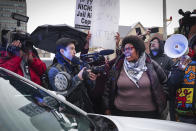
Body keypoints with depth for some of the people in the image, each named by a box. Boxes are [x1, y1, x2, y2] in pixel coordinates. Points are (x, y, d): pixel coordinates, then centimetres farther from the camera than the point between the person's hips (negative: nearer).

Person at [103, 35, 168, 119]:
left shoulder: (150, 65, -1)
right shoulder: (117, 67, 0)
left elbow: (164, 81, 11)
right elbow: (109, 87, 6)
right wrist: (107, 108, 6)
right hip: (121, 113, 1)